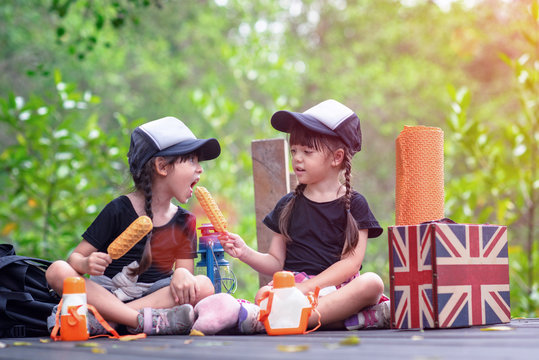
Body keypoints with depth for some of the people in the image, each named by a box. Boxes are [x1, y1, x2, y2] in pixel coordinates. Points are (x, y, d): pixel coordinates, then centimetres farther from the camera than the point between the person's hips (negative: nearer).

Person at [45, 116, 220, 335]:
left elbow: (185, 267, 1)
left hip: (153, 297, 2)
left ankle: (101, 320, -32)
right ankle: (147, 321, -41)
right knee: (58, 271, -27)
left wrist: (182, 274, -24)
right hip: (105, 294, -2)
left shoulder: (184, 222, 9)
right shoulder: (119, 210, -2)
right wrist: (87, 264, -27)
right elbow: (76, 257, -3)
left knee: (204, 286, -25)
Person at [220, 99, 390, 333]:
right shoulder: (288, 205, 17)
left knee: (372, 282, -34)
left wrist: (306, 288, -14)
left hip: (340, 288, -1)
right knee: (264, 295, -30)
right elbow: (276, 262, 15)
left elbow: (351, 262, -3)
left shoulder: (354, 204, 8)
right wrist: (246, 253, -4)